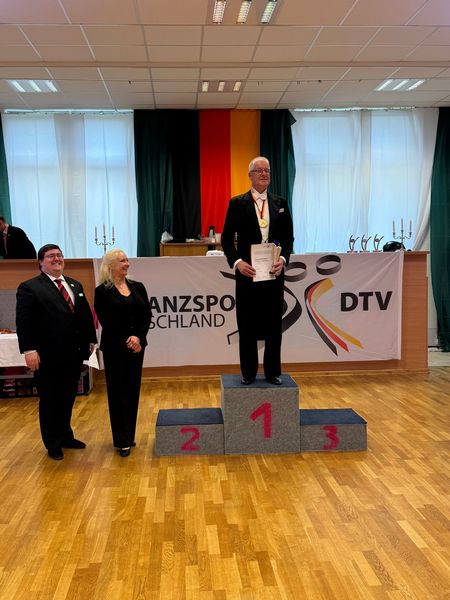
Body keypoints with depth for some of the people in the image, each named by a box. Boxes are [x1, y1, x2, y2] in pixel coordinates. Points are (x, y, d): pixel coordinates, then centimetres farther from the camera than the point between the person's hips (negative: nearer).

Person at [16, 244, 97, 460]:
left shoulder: (75, 285, 14)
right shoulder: (29, 288, -6)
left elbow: (86, 314, 15)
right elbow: (23, 322, -14)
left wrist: (91, 339, 8)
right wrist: (28, 350, -22)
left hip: (73, 354, 6)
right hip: (48, 357, -6)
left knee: (68, 399, 17)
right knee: (50, 401, 8)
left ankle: (66, 436, 34)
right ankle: (53, 444, 23)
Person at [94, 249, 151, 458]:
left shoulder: (138, 287, 8)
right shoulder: (102, 291, -5)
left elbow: (147, 316, 3)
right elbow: (106, 322, -10)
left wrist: (138, 337, -12)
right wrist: (126, 342, -14)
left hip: (136, 346, 4)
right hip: (114, 348, -4)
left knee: (133, 391, 9)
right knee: (118, 393, 2)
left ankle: (129, 436, 22)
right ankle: (122, 441, 9)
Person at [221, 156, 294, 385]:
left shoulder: (280, 203, 9)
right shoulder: (237, 203, 1)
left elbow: (288, 237, 8)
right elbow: (227, 238, 0)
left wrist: (283, 259, -9)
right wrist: (237, 262, -14)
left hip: (274, 272, 2)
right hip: (247, 272, -2)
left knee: (274, 324, 8)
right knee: (247, 325, 6)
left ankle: (273, 372, 19)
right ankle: (248, 373, 18)